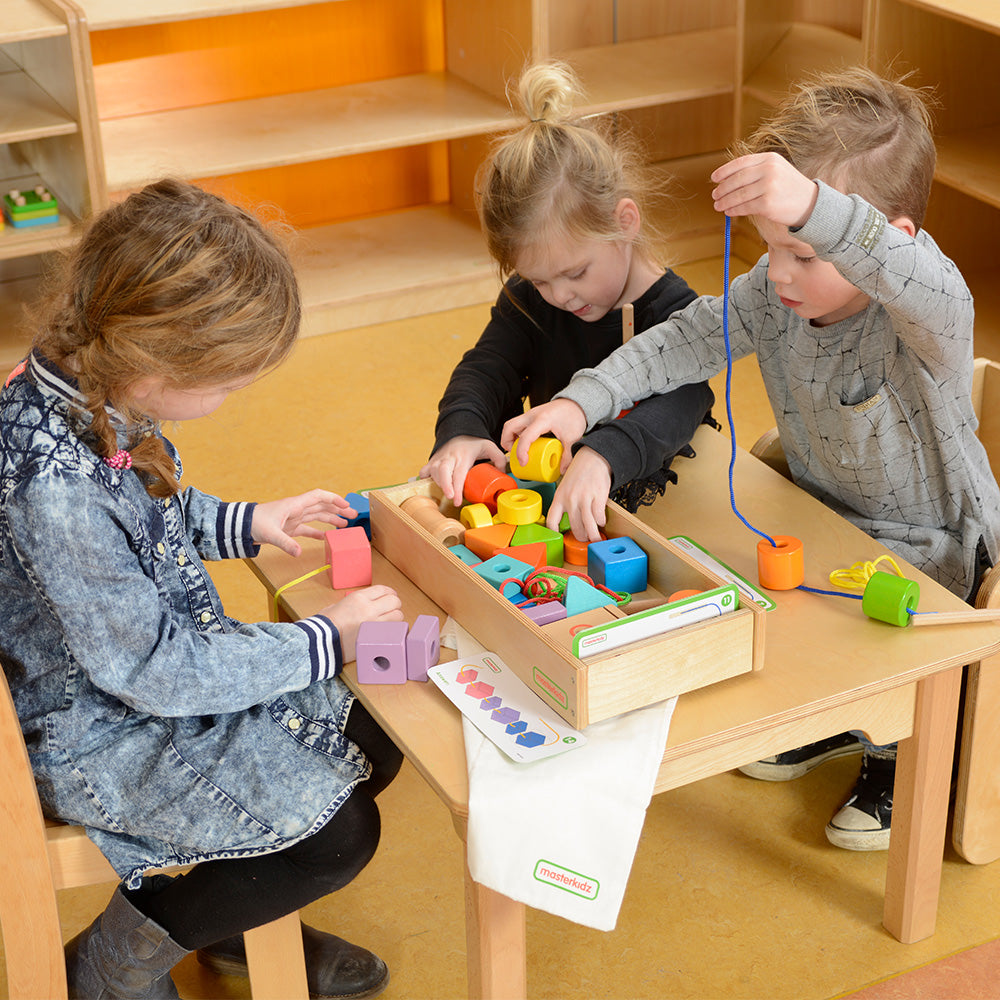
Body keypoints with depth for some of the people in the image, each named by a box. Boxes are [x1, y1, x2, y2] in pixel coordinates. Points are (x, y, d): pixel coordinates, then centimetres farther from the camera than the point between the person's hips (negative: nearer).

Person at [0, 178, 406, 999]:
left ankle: (238, 926, 32)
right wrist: (327, 642, -20)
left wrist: (248, 524, 0)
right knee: (339, 834, -9)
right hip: (102, 736, -9)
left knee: (372, 747, 10)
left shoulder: (93, 392, -9)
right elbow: (152, 671, -28)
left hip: (170, 659, 9)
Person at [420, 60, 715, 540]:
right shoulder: (528, 301, 3)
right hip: (540, 491, 3)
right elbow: (485, 369, -3)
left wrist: (602, 456, -52)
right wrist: (461, 429, -28)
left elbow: (680, 403, -32)